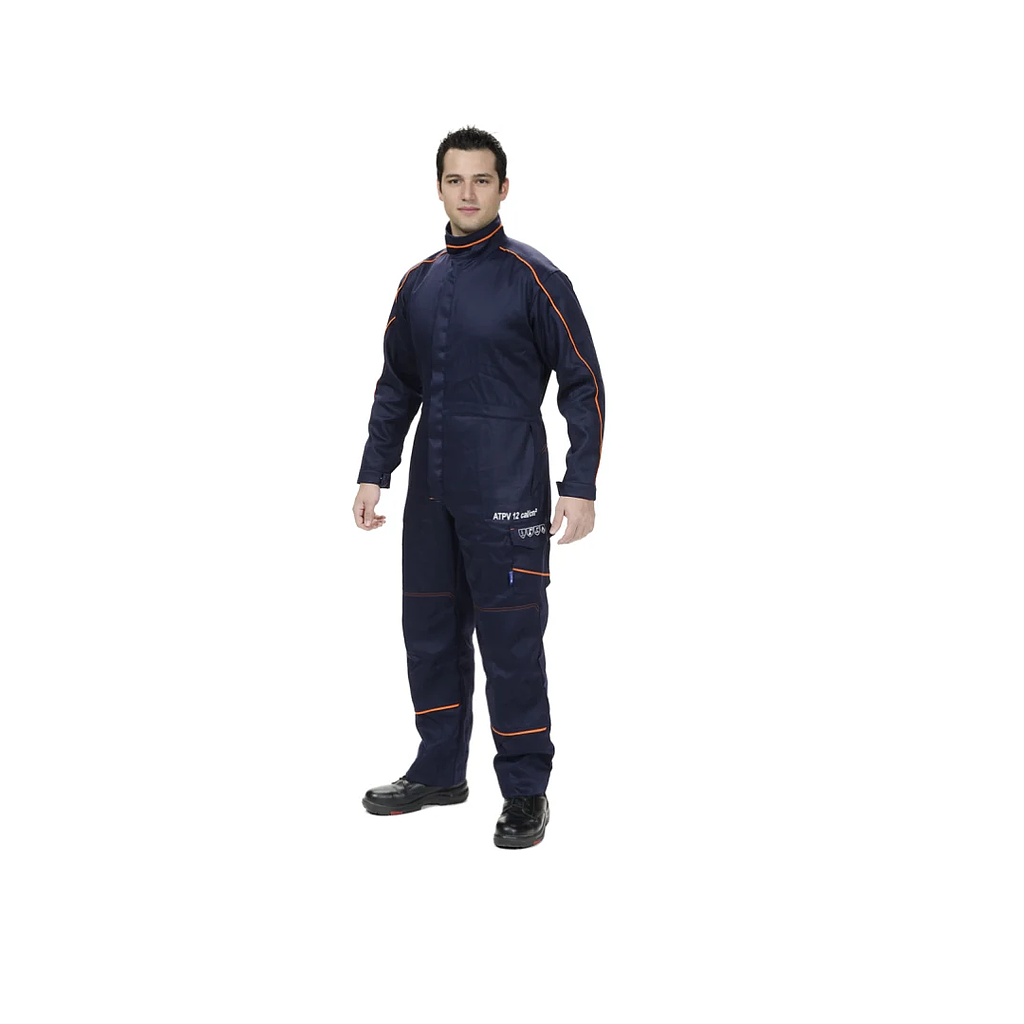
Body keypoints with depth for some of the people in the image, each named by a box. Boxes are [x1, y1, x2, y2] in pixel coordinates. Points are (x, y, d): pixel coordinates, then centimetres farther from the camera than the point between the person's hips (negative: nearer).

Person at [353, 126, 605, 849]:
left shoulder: (533, 277, -6)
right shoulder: (419, 284, 11)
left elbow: (584, 384, -6)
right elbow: (396, 387, 18)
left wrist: (580, 486, -11)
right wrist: (375, 473, 12)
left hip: (505, 497, -6)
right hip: (431, 492, 6)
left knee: (511, 641, -2)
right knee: (430, 633, 12)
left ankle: (526, 791, 10)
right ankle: (440, 772, 27)